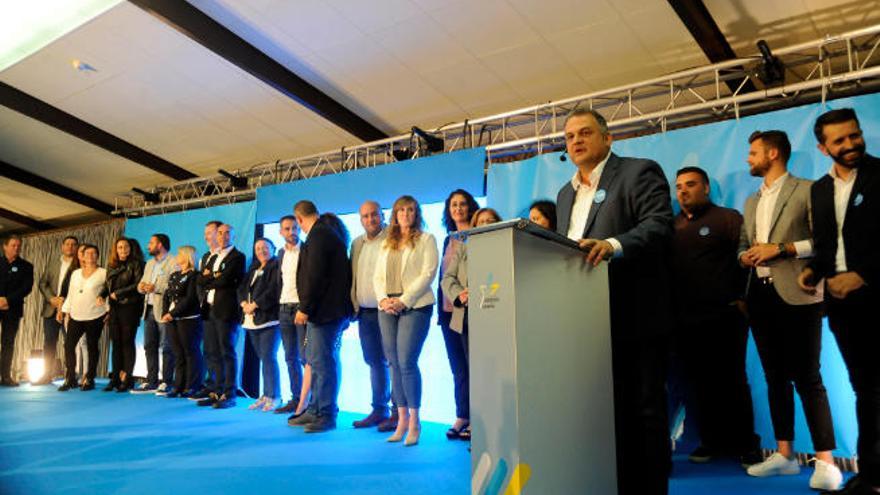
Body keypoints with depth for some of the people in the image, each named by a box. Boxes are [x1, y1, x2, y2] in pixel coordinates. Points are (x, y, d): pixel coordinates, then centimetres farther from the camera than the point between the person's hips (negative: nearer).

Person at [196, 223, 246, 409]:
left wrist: (209, 280, 1)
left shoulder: (237, 257, -3)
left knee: (227, 352, -5)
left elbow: (225, 280, -15)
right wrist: (215, 277, -6)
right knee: (212, 353, 10)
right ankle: (217, 392, 18)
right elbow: (201, 280, 10)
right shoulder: (212, 258, 21)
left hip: (226, 310, -7)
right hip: (210, 310, 8)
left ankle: (229, 394, -1)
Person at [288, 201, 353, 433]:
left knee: (322, 362, -6)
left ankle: (327, 415, 1)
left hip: (325, 309, -11)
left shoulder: (318, 235, -13)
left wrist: (304, 308, -15)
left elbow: (313, 276, -20)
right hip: (325, 308, 11)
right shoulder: (328, 230, 18)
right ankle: (316, 411, 23)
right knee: (316, 360, 15)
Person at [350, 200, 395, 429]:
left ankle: (398, 413, 2)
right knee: (375, 363, 12)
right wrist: (354, 306, 12)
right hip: (365, 312, 7)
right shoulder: (357, 243, 16)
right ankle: (379, 410, 20)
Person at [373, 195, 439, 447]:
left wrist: (404, 300, -13)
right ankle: (402, 419, 10)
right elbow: (377, 276, 15)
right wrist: (383, 299, -4)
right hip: (387, 309, 5)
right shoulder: (387, 244, 20)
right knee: (394, 364, 4)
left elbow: (428, 273, -6)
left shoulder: (426, 239, 5)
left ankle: (414, 422, -2)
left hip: (415, 307, -5)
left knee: (407, 362, -12)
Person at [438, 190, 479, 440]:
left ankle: (474, 419, 2)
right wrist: (440, 309, 13)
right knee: (458, 368, 9)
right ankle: (462, 417, 15)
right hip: (449, 310, 6)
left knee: (471, 365, -4)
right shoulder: (448, 240, 18)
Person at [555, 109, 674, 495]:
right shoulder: (566, 193, 20)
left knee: (644, 409, 2)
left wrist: (613, 245, -30)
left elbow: (660, 224, -15)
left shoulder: (640, 172, -1)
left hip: (635, 316, -6)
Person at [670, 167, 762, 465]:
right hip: (685, 320, 4)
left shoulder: (727, 218, 1)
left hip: (723, 317, -4)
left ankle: (745, 444, 15)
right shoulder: (672, 226, 14)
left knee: (732, 381, 4)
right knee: (700, 383, 9)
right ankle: (712, 441, 21)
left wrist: (743, 299, -12)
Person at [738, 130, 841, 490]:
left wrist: (782, 249, -16)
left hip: (796, 295, -7)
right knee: (775, 377, 10)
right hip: (761, 295, 7)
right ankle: (784, 454, 18)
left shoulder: (807, 191, -2)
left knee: (807, 378, -7)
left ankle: (825, 462, 0)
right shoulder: (752, 202, 21)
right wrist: (745, 255, 1)